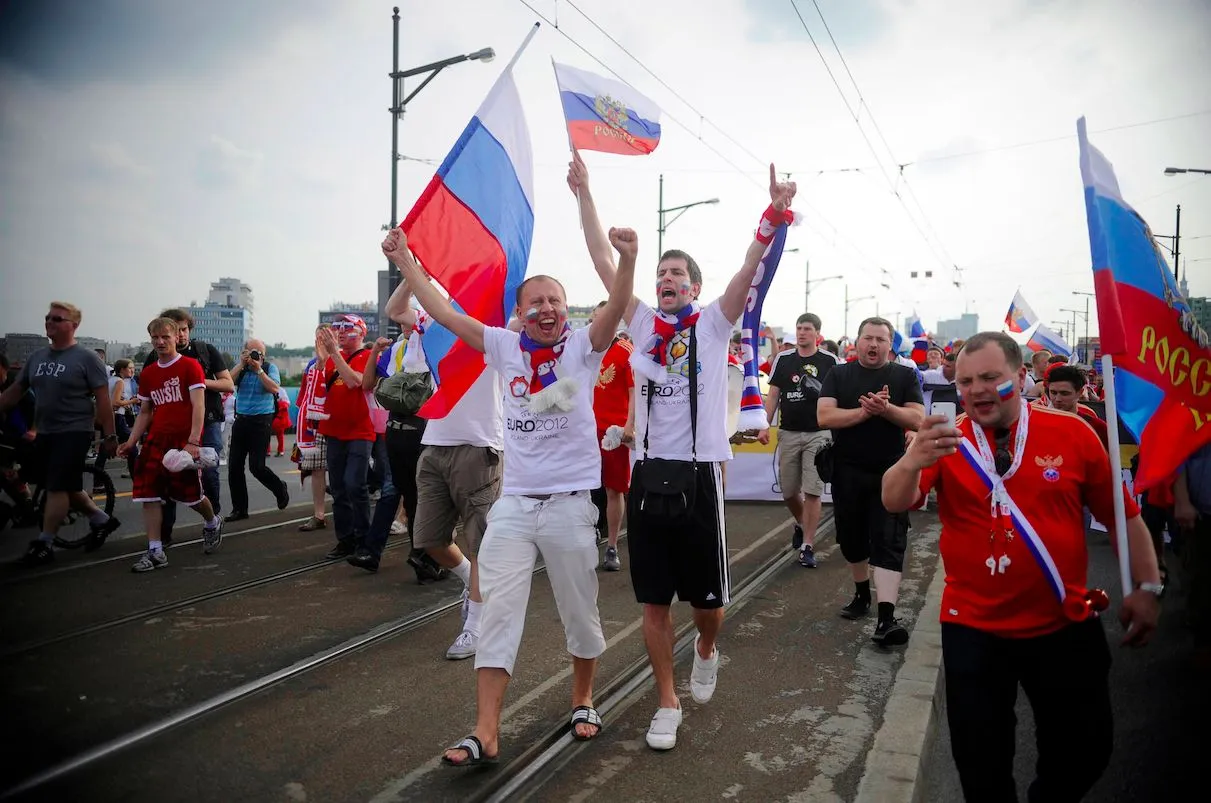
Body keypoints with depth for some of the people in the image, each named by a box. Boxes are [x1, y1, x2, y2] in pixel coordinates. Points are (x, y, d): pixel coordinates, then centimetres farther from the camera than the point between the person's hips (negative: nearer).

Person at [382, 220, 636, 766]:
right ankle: (485, 732, 9)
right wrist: (405, 261, 3)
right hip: (513, 503, 2)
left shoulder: (582, 347, -3)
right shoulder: (506, 347, 5)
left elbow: (616, 309, -21)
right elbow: (444, 313, 5)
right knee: (498, 614, 2)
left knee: (581, 613, 12)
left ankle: (583, 700, 35)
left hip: (570, 503, -2)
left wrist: (627, 260, -38)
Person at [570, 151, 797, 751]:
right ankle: (667, 703, 25)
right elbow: (603, 260, 7)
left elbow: (751, 268, -10)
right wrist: (584, 193, 6)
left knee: (708, 598, 9)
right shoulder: (642, 323, 8)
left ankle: (706, 651, 44)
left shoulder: (713, 325, 3)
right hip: (647, 474, 2)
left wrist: (775, 212, -22)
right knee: (654, 601, 9)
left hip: (698, 475, -2)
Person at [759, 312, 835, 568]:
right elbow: (773, 395, 7)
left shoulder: (829, 362, 0)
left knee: (812, 492, -5)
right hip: (788, 433, 3)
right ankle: (801, 524, 40)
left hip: (818, 434, -3)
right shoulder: (783, 360, 7)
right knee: (789, 491, 10)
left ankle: (807, 546, 3)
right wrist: (765, 426, -2)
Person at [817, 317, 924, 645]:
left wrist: (886, 409, -24)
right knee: (851, 537, 13)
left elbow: (917, 419, -7)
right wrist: (864, 411, -20)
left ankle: (886, 619, -12)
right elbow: (824, 416, -9)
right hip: (848, 470, 2)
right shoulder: (838, 374, 4)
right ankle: (862, 594, 36)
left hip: (890, 472, -2)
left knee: (888, 542, -8)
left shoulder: (905, 376, 3)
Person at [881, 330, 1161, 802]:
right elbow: (894, 503, -23)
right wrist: (912, 462, -43)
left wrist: (1147, 587, -4)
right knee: (981, 763, 9)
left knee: (1087, 749, 17)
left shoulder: (1072, 433, -7)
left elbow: (1122, 513, 3)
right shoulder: (947, 441, -8)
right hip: (973, 630, -1)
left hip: (1066, 626, 1)